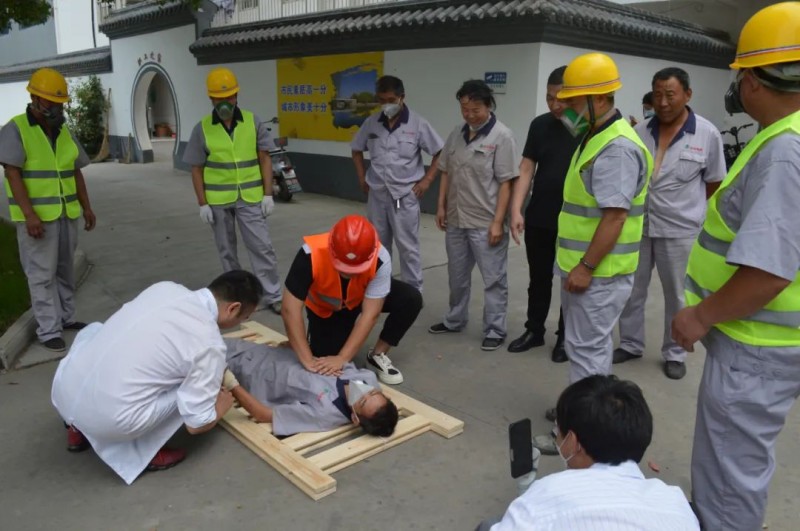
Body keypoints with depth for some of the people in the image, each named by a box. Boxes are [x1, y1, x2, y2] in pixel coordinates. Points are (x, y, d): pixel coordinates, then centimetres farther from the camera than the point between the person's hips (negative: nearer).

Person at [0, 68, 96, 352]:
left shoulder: (64, 131, 11)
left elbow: (76, 172, 15)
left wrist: (87, 208, 12)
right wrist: (29, 214, -22)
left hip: (66, 213, 6)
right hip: (37, 216, -6)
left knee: (64, 269, 13)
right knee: (42, 274, -1)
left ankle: (66, 317, 24)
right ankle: (48, 331, 4)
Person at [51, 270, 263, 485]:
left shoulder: (165, 287, 6)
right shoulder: (209, 344, -11)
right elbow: (197, 424, -5)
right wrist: (223, 403, 17)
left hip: (62, 392, 6)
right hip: (106, 420, -6)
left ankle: (78, 428, 31)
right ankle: (138, 453, 8)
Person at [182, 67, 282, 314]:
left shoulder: (253, 122, -1)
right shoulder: (202, 129, -2)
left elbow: (265, 159, 1)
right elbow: (197, 169, 1)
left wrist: (268, 194, -4)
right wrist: (202, 204, -4)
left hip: (250, 197, 0)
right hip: (218, 200, 1)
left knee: (262, 246, 0)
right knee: (227, 250, 12)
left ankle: (272, 295, 8)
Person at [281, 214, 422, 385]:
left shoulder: (380, 258, -37)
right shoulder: (311, 254, -40)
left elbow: (370, 314, -33)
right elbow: (290, 310, -36)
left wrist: (342, 358, -36)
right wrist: (308, 360, -37)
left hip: (361, 298, 1)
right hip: (324, 307, -1)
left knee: (411, 299, -23)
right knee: (325, 364, -11)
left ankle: (378, 355, -3)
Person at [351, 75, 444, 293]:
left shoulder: (418, 124, -8)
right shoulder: (371, 123, 3)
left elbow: (441, 153, -2)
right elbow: (357, 150, 18)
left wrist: (426, 180, -7)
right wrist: (362, 178, 11)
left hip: (405, 195, -4)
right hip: (376, 195, 4)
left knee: (408, 247, 0)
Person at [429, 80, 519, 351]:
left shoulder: (502, 136, -10)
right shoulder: (456, 134, 8)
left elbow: (506, 183, -13)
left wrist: (498, 221, -16)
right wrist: (441, 206, 10)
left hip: (485, 223, -6)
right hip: (455, 220, 6)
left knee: (493, 279, 4)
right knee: (457, 275, 18)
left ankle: (495, 330, 16)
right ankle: (454, 320, 34)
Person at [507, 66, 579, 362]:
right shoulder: (540, 125, 3)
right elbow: (526, 169, 3)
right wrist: (516, 210, -5)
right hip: (538, 220, 4)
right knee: (538, 279, 15)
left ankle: (565, 336, 26)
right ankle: (534, 330, 30)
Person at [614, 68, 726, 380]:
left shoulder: (707, 134, -7)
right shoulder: (639, 132, 0)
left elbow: (714, 183, 2)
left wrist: (687, 209, 7)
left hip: (680, 229, -2)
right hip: (637, 225, 3)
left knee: (677, 296, 11)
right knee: (631, 290, 12)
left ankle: (675, 354, 27)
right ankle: (630, 344, 29)